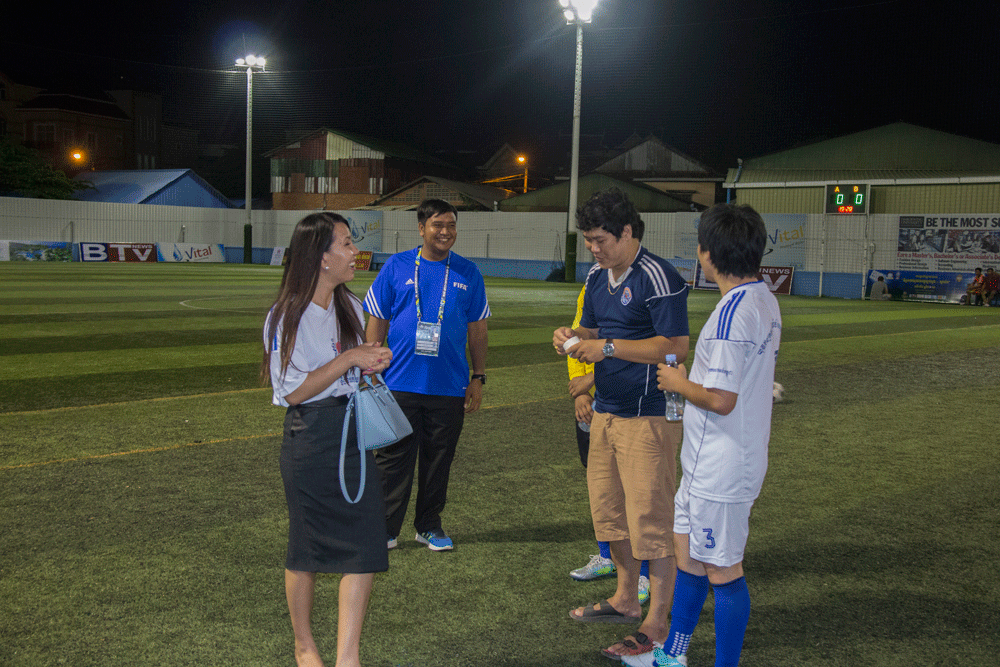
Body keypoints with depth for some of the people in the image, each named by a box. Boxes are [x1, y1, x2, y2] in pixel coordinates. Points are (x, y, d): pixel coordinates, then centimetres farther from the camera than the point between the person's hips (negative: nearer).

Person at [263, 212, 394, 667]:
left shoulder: (350, 307, 9)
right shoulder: (286, 317, -12)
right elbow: (292, 392, -16)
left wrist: (372, 362, 4)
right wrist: (348, 359, -21)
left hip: (353, 434, 6)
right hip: (309, 438, -5)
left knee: (366, 546, -4)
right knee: (306, 549, 8)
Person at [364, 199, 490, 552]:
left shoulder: (468, 272, 6)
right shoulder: (396, 267, 2)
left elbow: (477, 329, 10)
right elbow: (376, 323, 5)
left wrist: (478, 378, 7)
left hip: (449, 386, 1)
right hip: (400, 383, -1)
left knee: (438, 458, 10)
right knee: (393, 457, 3)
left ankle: (429, 525, 24)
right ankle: (385, 528, 14)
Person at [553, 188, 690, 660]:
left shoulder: (657, 277, -15)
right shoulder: (597, 277, 12)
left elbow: (677, 346, -20)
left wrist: (609, 348, -22)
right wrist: (572, 334, 0)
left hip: (647, 416, -9)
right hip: (606, 411, 9)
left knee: (651, 519, -3)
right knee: (610, 511, 17)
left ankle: (657, 625, 7)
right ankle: (626, 600, 34)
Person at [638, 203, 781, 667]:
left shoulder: (732, 311, -24)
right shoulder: (764, 300, 8)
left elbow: (720, 399, -26)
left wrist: (678, 383, -10)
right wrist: (694, 376, 14)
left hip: (720, 468, -10)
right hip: (708, 463, 10)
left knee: (722, 570, 3)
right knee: (686, 551, 20)